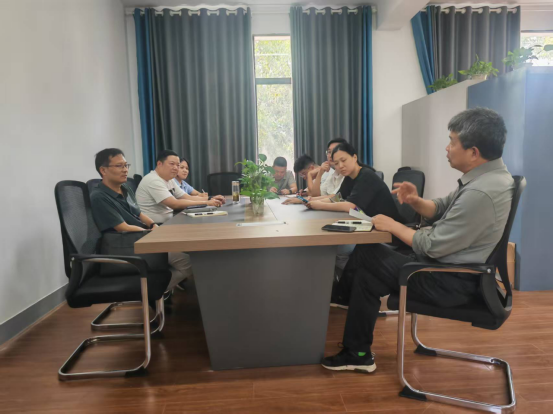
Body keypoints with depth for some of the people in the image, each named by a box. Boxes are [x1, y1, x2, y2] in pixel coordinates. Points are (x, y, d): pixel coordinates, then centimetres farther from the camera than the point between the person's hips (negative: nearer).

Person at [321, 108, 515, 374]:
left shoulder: (481, 192, -28)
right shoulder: (488, 174, 3)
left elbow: (433, 247, -25)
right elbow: (441, 210, 11)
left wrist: (392, 225, -12)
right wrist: (416, 201, -8)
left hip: (451, 281, -9)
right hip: (449, 265, 9)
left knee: (366, 259, -2)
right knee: (366, 254, 8)